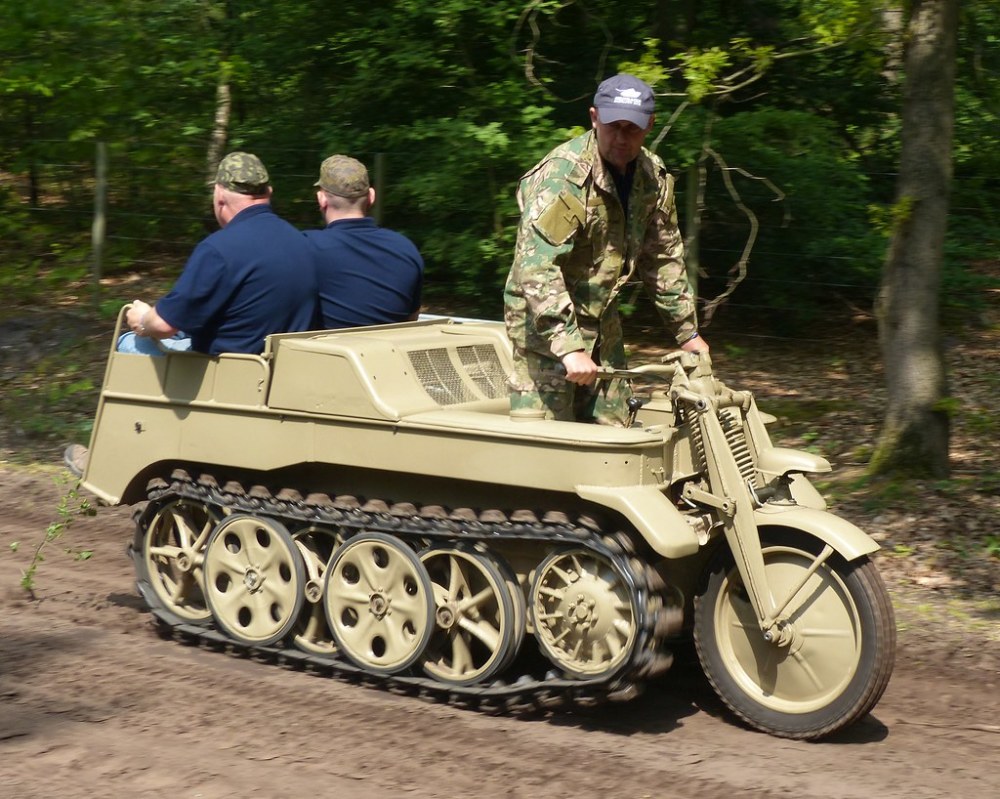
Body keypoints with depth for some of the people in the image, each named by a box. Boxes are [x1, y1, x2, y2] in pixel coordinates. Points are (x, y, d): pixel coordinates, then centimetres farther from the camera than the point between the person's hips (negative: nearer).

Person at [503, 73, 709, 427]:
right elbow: (536, 267, -30)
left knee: (612, 426, 9)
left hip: (601, 318, 8)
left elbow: (664, 259, 14)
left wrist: (687, 331, 14)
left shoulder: (654, 177, 2)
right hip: (546, 318, -8)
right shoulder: (564, 176, -23)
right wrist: (568, 347, -36)